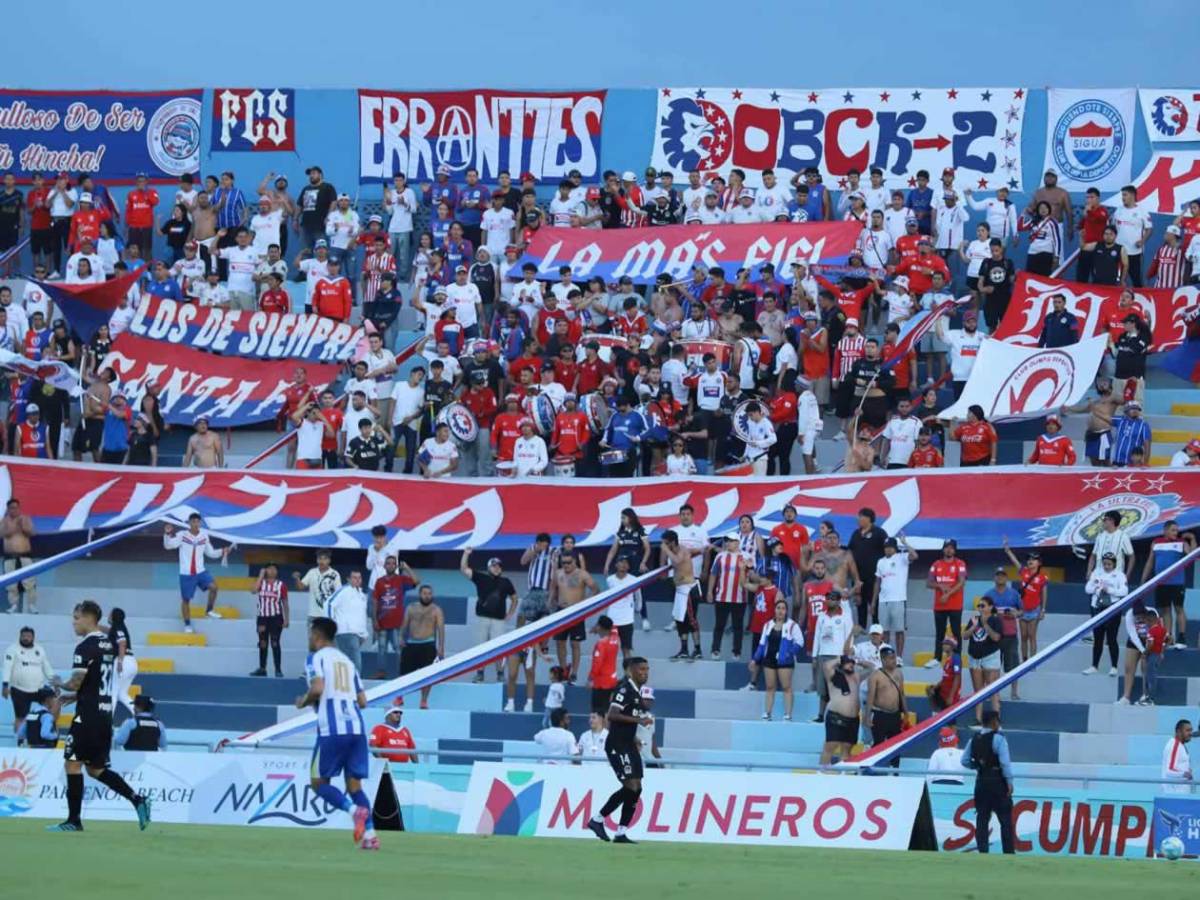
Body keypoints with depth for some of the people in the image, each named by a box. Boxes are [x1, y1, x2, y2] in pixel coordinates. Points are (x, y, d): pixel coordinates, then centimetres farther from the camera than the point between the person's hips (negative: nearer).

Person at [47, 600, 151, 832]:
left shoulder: (85, 647, -14)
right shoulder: (108, 645, 14)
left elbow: (75, 684, -17)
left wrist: (61, 685, 5)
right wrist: (69, 697, 21)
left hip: (88, 715, -9)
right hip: (105, 714, 9)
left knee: (73, 764, -1)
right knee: (96, 768, 15)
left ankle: (74, 820, -1)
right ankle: (137, 800, 3)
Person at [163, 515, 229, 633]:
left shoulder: (204, 536, 4)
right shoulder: (182, 535, -7)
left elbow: (211, 553, 15)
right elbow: (168, 545, -19)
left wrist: (222, 551, -2)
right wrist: (167, 534, -37)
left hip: (200, 571, 2)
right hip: (186, 574, -2)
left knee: (213, 587, -20)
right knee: (185, 599, 4)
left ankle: (209, 610, 2)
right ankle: (187, 625, 18)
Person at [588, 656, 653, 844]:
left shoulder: (636, 691, 15)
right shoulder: (624, 689, -14)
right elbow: (612, 715, -25)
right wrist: (638, 720, -28)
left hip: (628, 744, 10)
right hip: (617, 745, -10)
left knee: (636, 788, 5)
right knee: (631, 786, -14)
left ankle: (621, 833, 8)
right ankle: (597, 819, -2)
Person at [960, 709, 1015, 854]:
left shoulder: (974, 740, 6)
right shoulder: (998, 738, -12)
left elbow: (964, 761, 6)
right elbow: (1005, 762, -18)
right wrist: (1009, 782, -14)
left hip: (981, 782, 5)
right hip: (997, 782, -5)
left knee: (982, 819, 8)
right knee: (1005, 819, 0)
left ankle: (982, 851, 4)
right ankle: (1008, 853, -3)